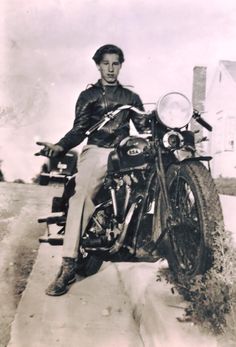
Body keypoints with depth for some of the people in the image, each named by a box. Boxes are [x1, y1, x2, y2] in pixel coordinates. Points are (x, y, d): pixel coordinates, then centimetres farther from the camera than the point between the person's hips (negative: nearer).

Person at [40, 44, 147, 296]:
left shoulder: (130, 97, 23)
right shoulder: (88, 96, 18)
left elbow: (144, 127, 14)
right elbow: (79, 129, 8)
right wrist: (61, 146, -11)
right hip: (97, 150, -2)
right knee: (83, 194, -27)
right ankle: (68, 266, -32)